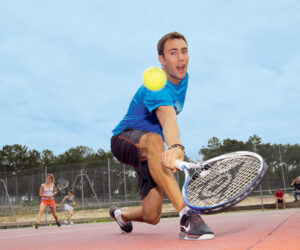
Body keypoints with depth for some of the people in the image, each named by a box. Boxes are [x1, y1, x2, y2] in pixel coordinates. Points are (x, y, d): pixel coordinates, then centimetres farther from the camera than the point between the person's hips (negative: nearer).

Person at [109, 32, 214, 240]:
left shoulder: (183, 78, -1)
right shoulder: (156, 88, -28)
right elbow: (168, 119, -49)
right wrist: (175, 147, -67)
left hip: (150, 153, 7)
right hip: (125, 139, -7)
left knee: (152, 217, -3)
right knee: (154, 140, -45)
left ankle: (121, 215, 33)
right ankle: (186, 215, -48)